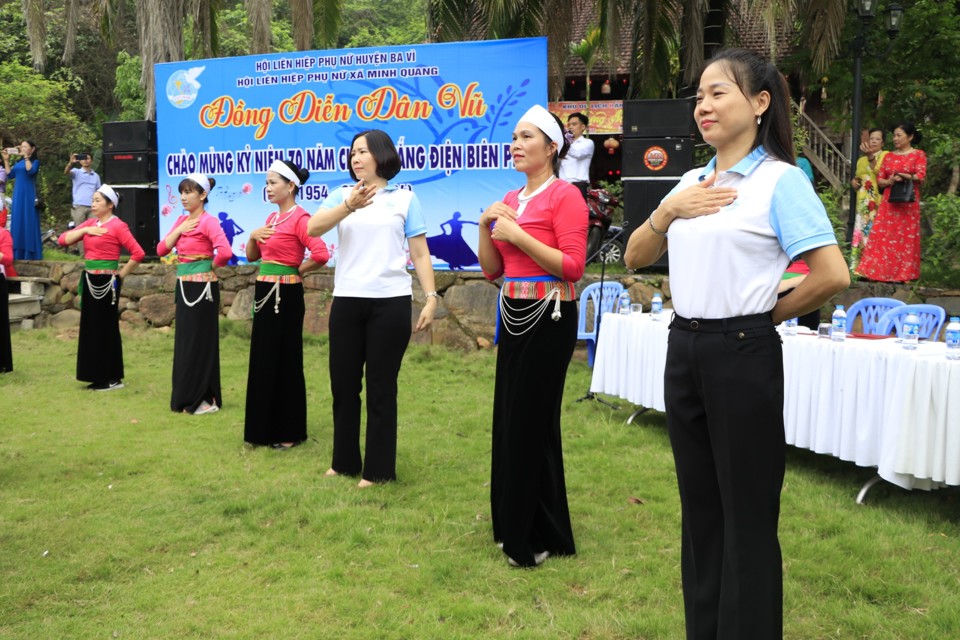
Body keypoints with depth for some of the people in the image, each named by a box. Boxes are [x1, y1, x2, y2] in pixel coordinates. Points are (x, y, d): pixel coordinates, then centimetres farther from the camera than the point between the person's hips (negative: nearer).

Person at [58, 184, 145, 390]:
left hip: (106, 282, -8)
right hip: (89, 281, 8)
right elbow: (63, 240, 7)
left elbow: (138, 253, -17)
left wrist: (121, 274, -10)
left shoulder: (117, 226, -11)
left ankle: (113, 378, 6)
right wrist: (85, 230, -7)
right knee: (91, 327, 10)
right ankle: (98, 376, 19)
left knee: (106, 328, -2)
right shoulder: (90, 223, 11)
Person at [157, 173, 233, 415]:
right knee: (184, 341, 11)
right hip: (184, 286, 8)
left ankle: (206, 399, 5)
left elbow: (225, 252, -28)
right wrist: (179, 229, -5)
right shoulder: (181, 221, 11)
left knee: (201, 341, -3)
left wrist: (212, 266, -10)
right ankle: (186, 397, 20)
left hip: (202, 287, -8)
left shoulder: (209, 222, -13)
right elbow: (161, 250, 7)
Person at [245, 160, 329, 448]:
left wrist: (296, 271, -10)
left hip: (285, 295, -9)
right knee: (263, 360, 13)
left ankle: (289, 432, 10)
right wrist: (253, 236, -2)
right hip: (265, 293, 9)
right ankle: (265, 427, 24)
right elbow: (252, 256, 19)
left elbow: (321, 254, -27)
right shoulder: (271, 218, 13)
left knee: (284, 361, -1)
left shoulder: (300, 218, -13)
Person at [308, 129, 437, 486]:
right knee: (343, 383, 9)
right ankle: (345, 462, 26)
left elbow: (420, 253, 4)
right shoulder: (342, 195, 8)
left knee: (381, 387, 4)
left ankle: (378, 469, 15)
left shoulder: (405, 199, 4)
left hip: (390, 302, -2)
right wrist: (349, 206, -27)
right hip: (347, 301, 3)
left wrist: (431, 297, -6)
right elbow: (313, 228, -11)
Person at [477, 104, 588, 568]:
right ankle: (514, 525, 27)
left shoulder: (564, 196, -9)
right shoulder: (510, 199, 13)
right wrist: (485, 227, -2)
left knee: (531, 422, -1)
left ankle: (538, 537, 14)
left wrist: (517, 234, -18)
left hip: (548, 318, -8)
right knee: (508, 420, 12)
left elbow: (573, 267, -18)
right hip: (513, 316, 8)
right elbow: (492, 270, 14)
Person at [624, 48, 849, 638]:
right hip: (684, 351, 7)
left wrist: (769, 314, -4)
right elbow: (636, 257, 13)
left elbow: (833, 275, -17)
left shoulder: (780, 180, -10)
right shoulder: (691, 182, 11)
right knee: (699, 505, 17)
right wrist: (668, 210, -4)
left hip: (743, 355, -7)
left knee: (746, 515, 4)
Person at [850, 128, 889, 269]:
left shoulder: (885, 155, 0)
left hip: (877, 202, -6)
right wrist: (854, 181, 6)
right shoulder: (861, 160, 20)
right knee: (861, 230, 3)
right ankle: (858, 265, 6)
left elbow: (879, 171, -20)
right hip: (863, 202, 6)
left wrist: (870, 156, -35)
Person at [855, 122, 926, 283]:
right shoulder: (889, 156, 13)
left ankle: (904, 273, 5)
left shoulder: (918, 155, 2)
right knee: (881, 236, -3)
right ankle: (877, 271, -2)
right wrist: (890, 181, -11)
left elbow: (921, 177, -9)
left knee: (906, 238, -1)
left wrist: (901, 175, -16)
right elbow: (879, 180, 9)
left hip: (908, 203, -3)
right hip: (888, 202, 4)